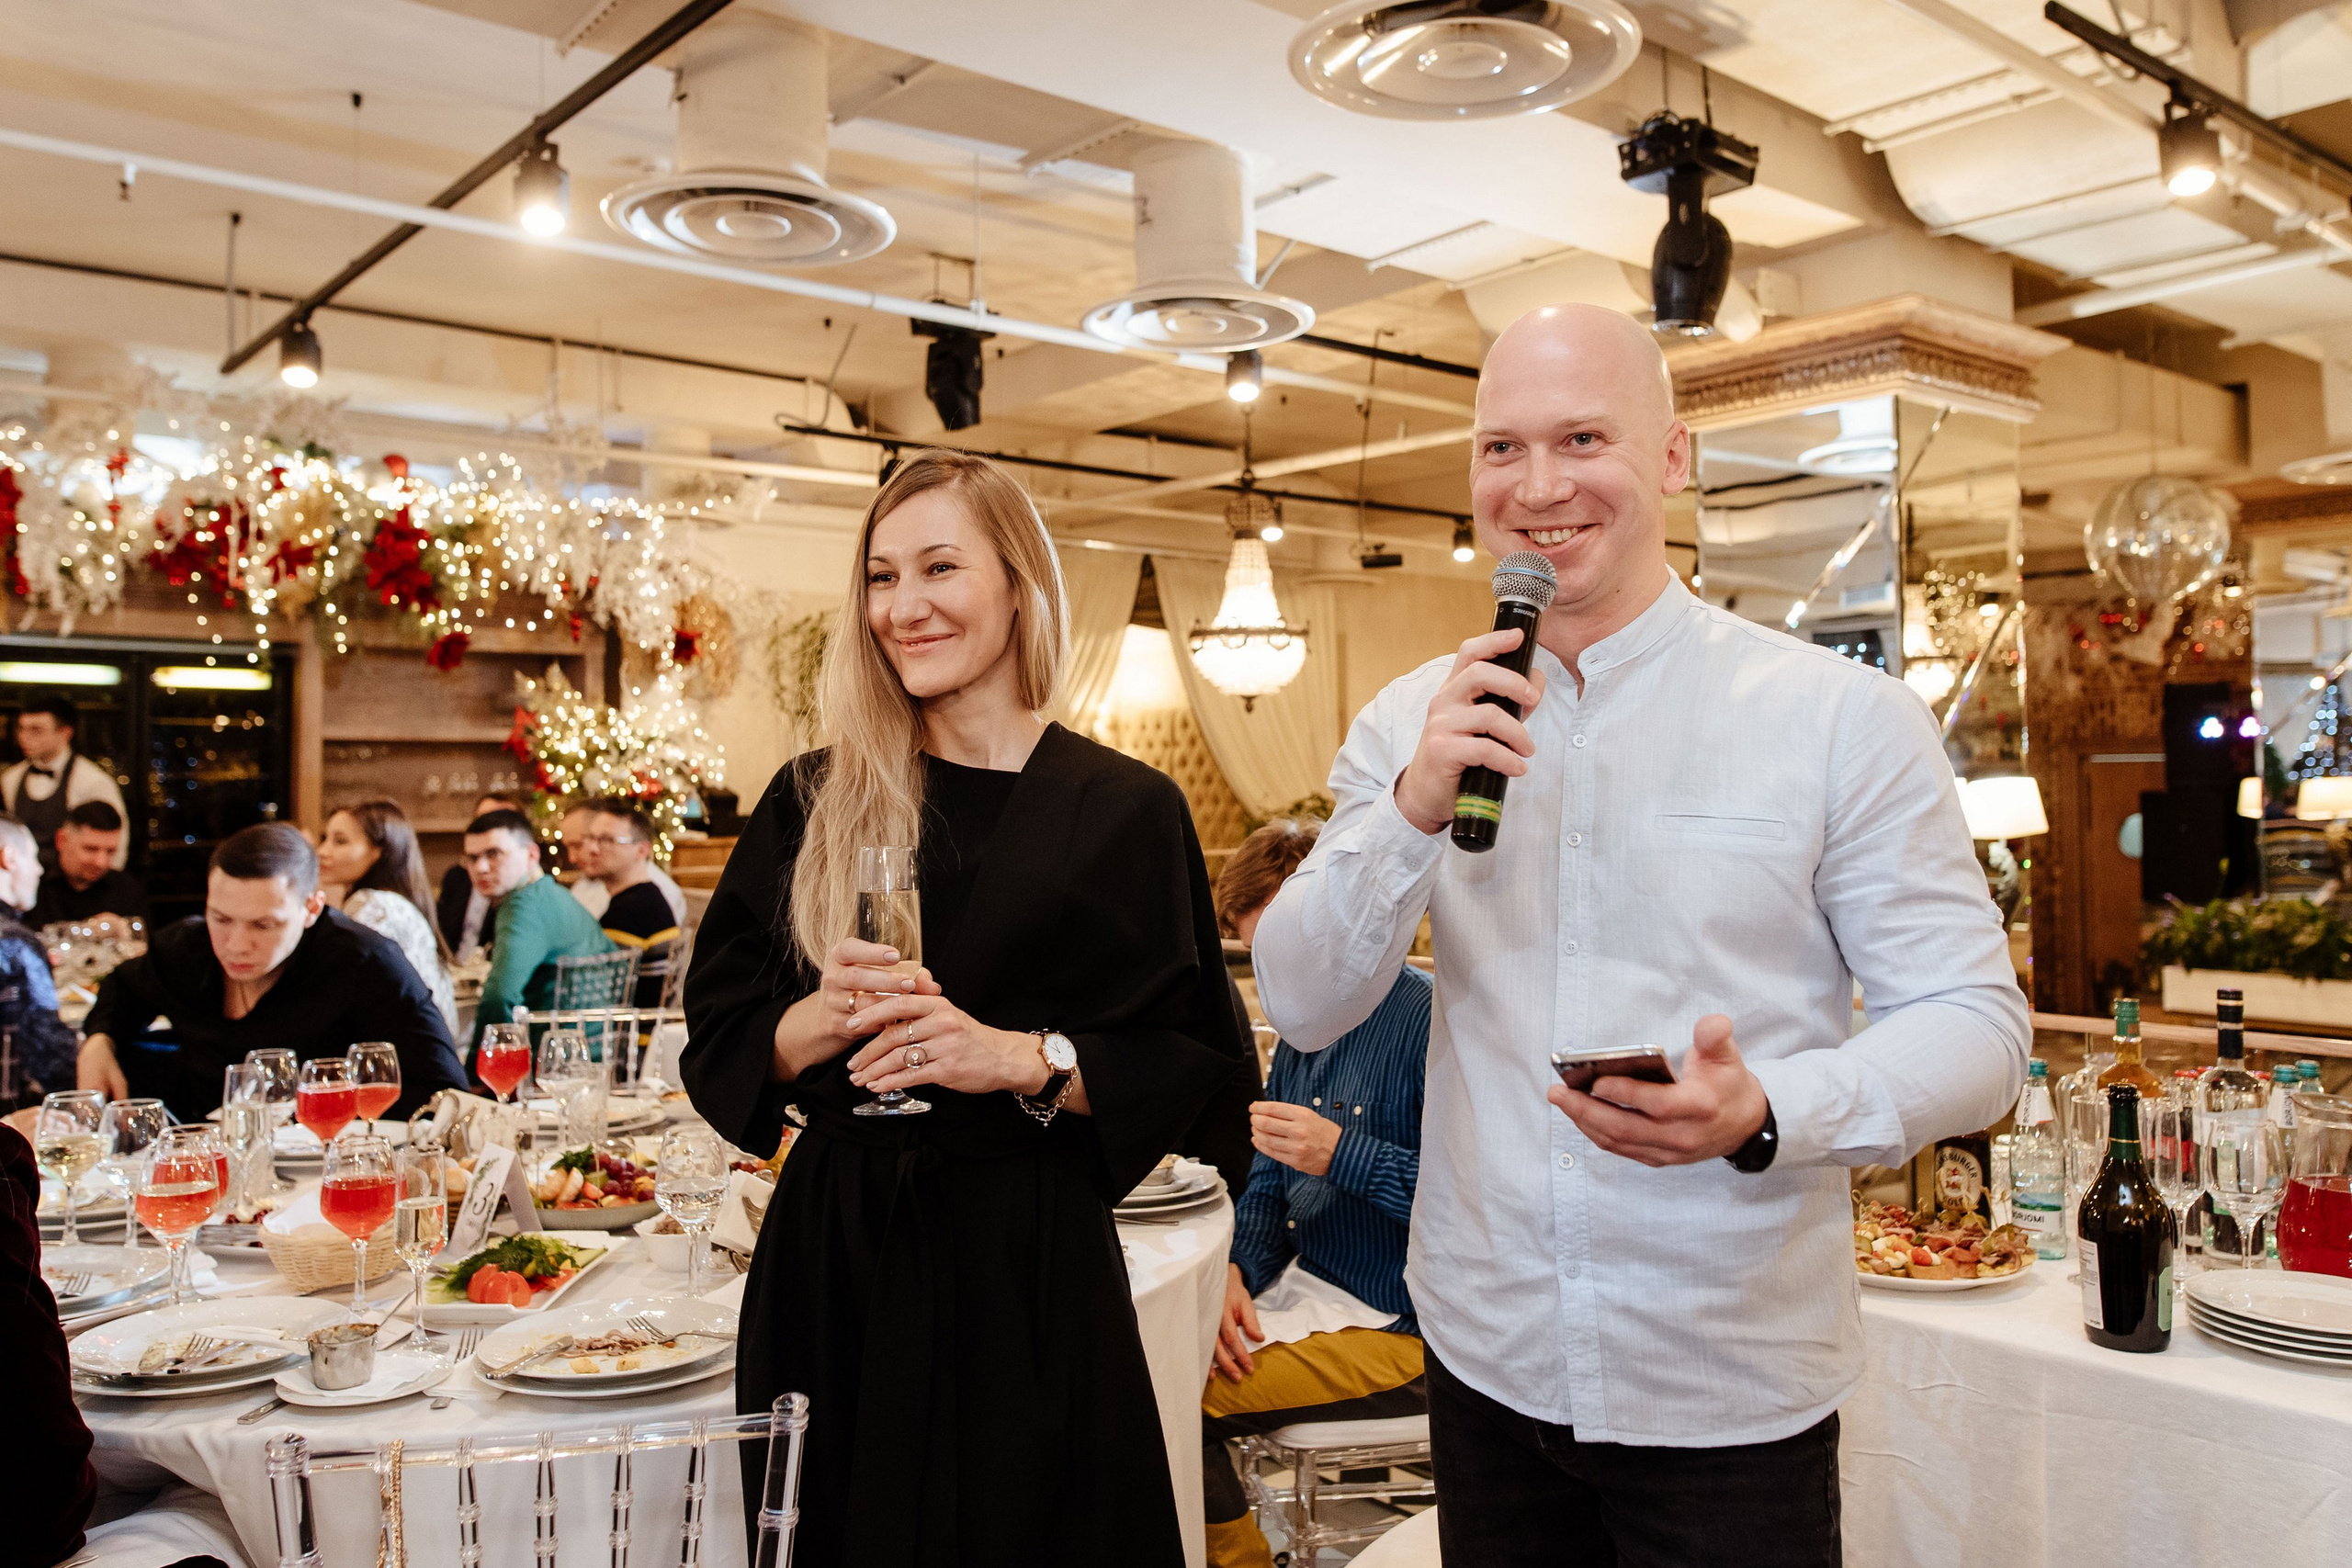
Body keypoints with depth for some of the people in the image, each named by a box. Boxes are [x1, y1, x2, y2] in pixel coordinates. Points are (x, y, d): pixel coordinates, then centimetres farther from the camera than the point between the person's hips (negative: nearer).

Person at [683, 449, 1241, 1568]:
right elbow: (718, 1037, 5)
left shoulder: (1122, 808, -3)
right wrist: (821, 1020, -15)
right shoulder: (813, 802, 4)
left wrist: (1023, 1058, -17)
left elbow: (1189, 1057, -3)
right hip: (832, 1251, 2)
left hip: (1029, 1257, -2)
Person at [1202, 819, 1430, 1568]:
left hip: (1396, 1328, -9)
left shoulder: (1430, 1020, -17)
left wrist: (1342, 1155, -27)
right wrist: (1236, 1271, -3)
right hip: (1308, 1292, 9)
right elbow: (1269, 1186, 16)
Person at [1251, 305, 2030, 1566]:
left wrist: (1764, 1111, -27)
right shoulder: (1411, 724, 0)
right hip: (1486, 1358, 3)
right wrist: (1414, 807, -20)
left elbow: (1974, 1027, -8)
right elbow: (1301, 1010, -4)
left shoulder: (1844, 719, -9)